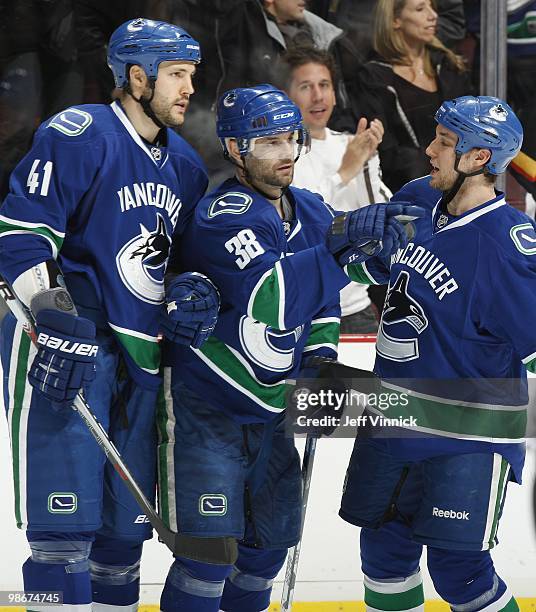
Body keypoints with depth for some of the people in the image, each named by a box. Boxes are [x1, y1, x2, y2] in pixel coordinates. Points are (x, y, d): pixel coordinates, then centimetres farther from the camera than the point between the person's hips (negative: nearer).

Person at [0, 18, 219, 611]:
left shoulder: (185, 165, 15)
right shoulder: (80, 135, -10)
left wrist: (194, 294, 3)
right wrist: (52, 311, -23)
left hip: (137, 359, 8)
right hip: (63, 352, -8)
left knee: (126, 524, 13)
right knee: (66, 522, -11)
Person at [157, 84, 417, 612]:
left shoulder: (312, 212, 4)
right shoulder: (224, 216, -22)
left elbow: (323, 297, 19)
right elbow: (271, 302, -37)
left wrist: (320, 352, 3)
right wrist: (337, 245, -40)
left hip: (272, 406, 8)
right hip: (206, 409, -8)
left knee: (272, 539, 17)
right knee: (210, 549, -9)